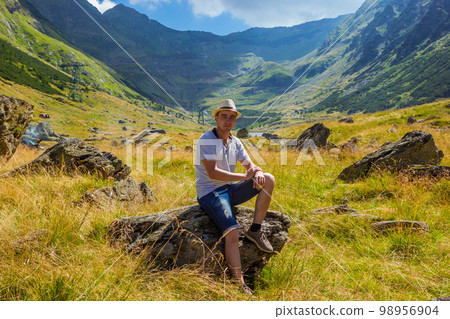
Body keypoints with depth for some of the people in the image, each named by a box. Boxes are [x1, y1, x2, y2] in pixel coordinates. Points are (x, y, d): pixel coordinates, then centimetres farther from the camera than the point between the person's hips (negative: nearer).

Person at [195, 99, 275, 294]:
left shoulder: (235, 142, 11)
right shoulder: (206, 140, -11)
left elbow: (250, 165, 9)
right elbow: (212, 173, -22)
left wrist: (258, 172, -17)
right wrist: (244, 177, -21)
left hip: (230, 190, 7)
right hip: (210, 193, -7)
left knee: (269, 179, -9)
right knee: (232, 234, -26)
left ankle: (255, 230, -7)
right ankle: (240, 284, -16)